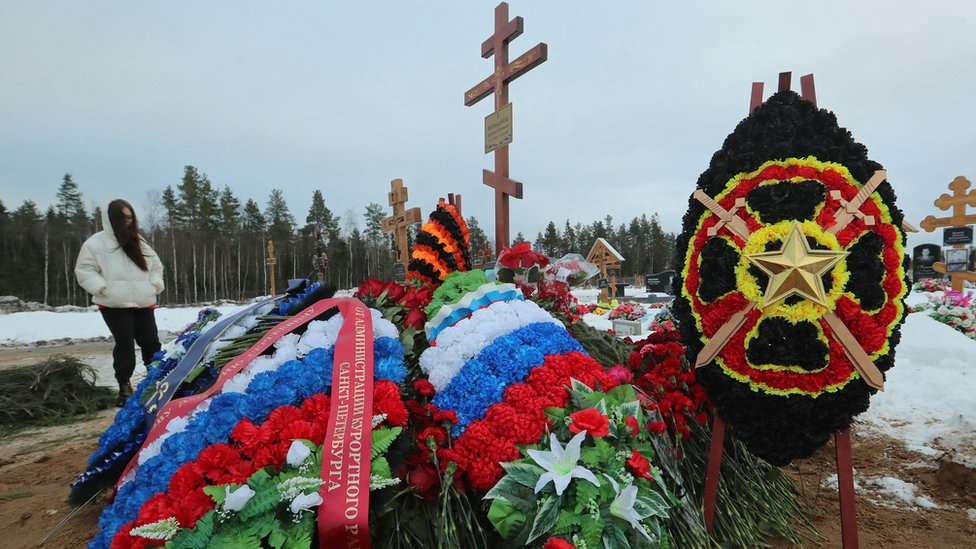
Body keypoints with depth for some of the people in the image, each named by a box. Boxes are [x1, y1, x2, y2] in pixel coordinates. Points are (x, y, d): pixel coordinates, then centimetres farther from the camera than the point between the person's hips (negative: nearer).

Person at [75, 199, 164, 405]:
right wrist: (103, 288, -15)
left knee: (152, 343, 7)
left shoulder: (138, 242, 13)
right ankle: (124, 384, 11)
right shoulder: (96, 243, -3)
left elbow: (156, 265, 20)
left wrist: (155, 284, 5)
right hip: (115, 305, -4)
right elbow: (84, 270, -3)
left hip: (143, 304, 5)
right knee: (125, 345, -5)